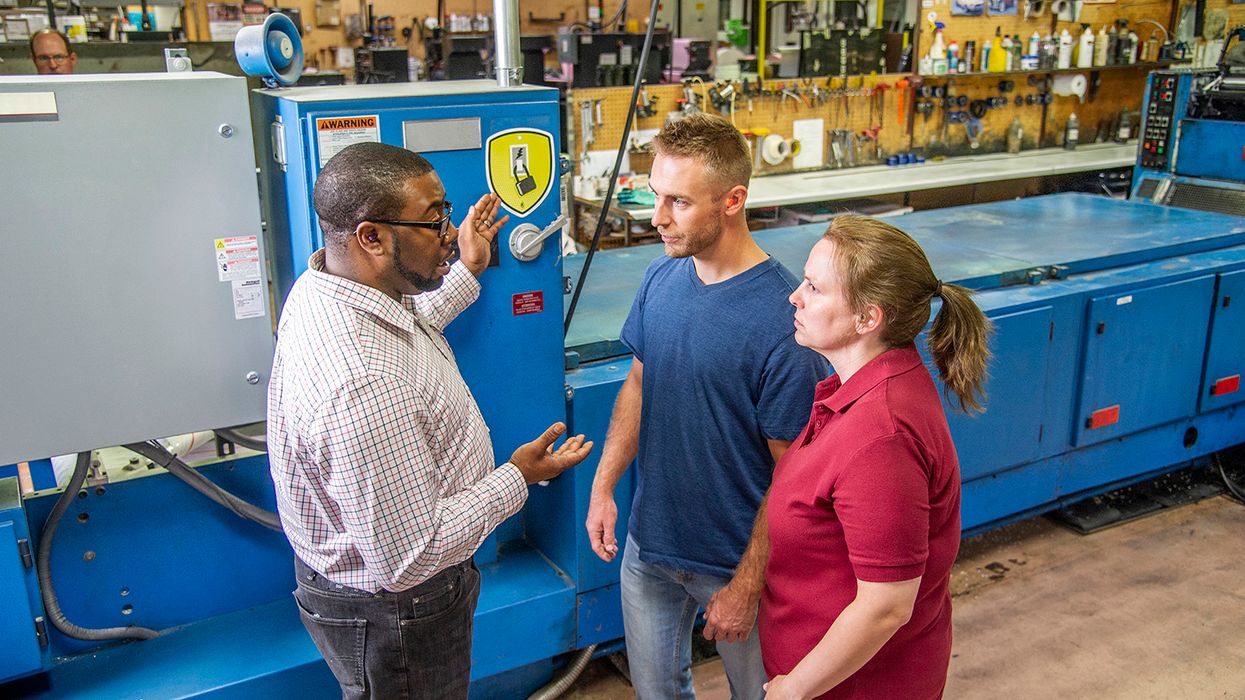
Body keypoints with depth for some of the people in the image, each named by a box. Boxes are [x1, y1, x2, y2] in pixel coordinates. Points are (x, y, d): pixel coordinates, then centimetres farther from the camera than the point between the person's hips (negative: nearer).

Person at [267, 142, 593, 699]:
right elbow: (408, 558, -33)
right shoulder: (363, 386, -40)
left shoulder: (321, 288, -8)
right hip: (393, 614, -9)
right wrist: (517, 479, -23)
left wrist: (466, 274, 16)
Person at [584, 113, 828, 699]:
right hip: (649, 542, 5)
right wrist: (603, 486, 0)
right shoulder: (661, 279, -6)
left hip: (737, 559, -5)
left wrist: (746, 586, -16)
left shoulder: (782, 317, -26)